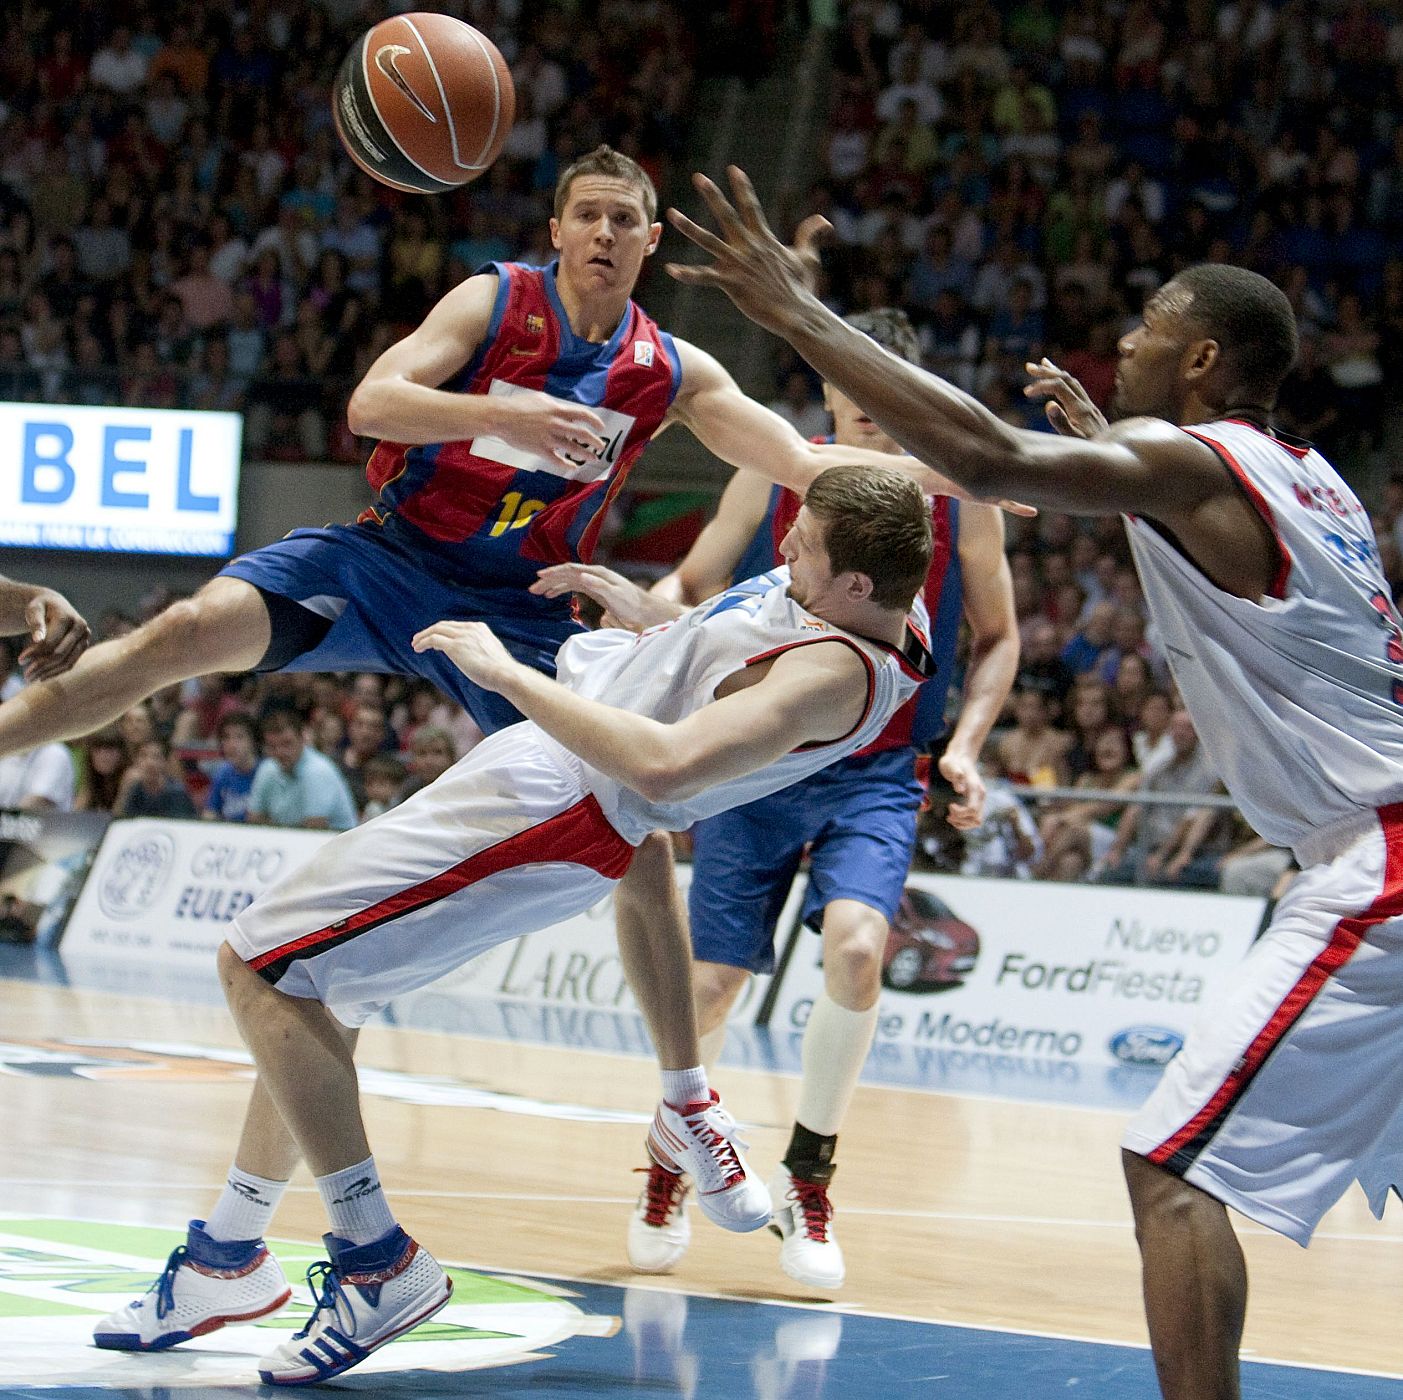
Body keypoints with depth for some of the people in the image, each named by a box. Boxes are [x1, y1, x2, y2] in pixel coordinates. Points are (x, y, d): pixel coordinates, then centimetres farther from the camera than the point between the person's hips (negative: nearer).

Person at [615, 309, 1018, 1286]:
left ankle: (808, 1178, -6)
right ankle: (670, 1171, 29)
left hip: (877, 775, -1)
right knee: (710, 979, 0)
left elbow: (997, 638, 9)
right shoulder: (771, 481, -2)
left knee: (856, 945, -25)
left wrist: (963, 747, -4)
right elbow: (690, 590, 7)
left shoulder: (959, 500, -3)